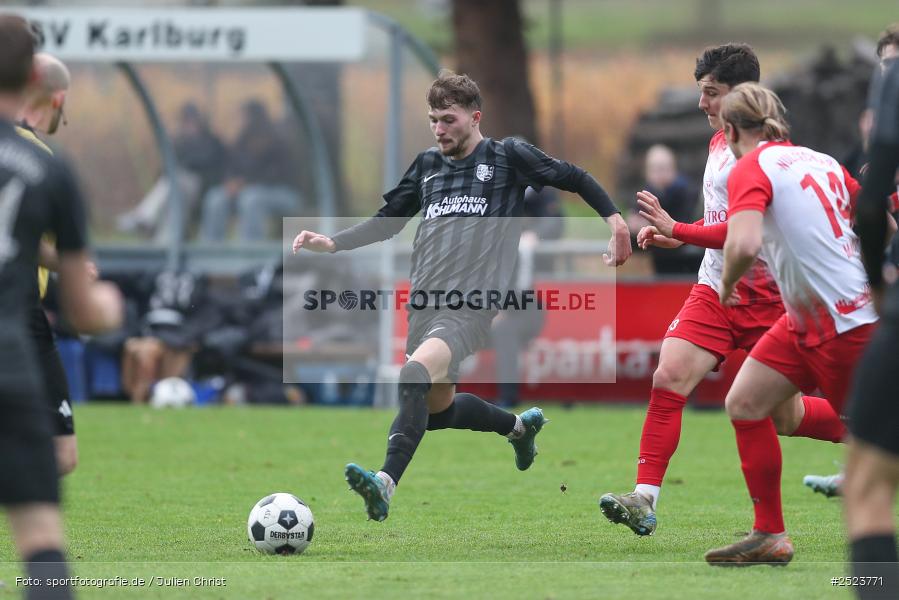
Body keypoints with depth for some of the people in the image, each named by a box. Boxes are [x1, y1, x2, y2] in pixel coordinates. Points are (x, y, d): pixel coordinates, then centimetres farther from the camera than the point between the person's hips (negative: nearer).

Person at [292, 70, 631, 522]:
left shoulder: (508, 157, 5)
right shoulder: (427, 166, 19)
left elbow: (573, 178, 14)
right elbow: (387, 221, 28)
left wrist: (614, 219, 5)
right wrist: (331, 244, 15)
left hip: (473, 302, -7)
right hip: (426, 299, 7)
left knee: (417, 373, -31)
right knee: (437, 409, 14)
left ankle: (385, 484, -41)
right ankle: (520, 425, 43)